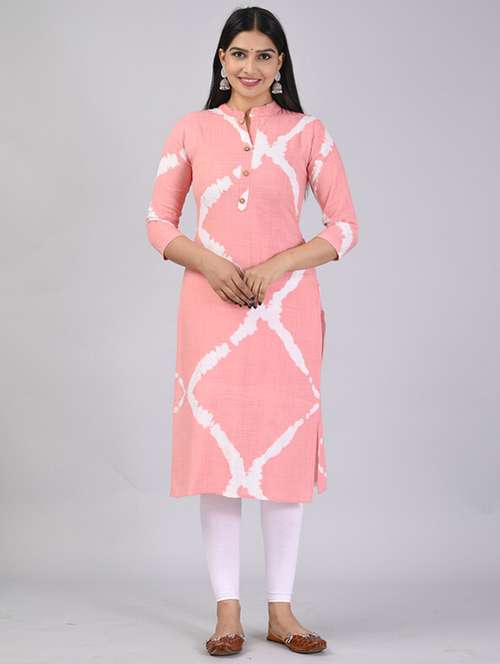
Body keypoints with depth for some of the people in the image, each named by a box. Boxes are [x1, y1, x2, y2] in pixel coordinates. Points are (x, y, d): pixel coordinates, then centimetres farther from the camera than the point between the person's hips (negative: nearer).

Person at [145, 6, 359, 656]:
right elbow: (159, 222, 7)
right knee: (216, 447, 0)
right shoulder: (192, 130, 7)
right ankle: (228, 612, 10)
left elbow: (345, 227, 3)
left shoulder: (308, 133, 5)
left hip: (286, 307, 0)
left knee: (286, 449, 2)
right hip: (212, 307, 0)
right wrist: (211, 263, -11)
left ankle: (281, 610, 14)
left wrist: (278, 265, -12)